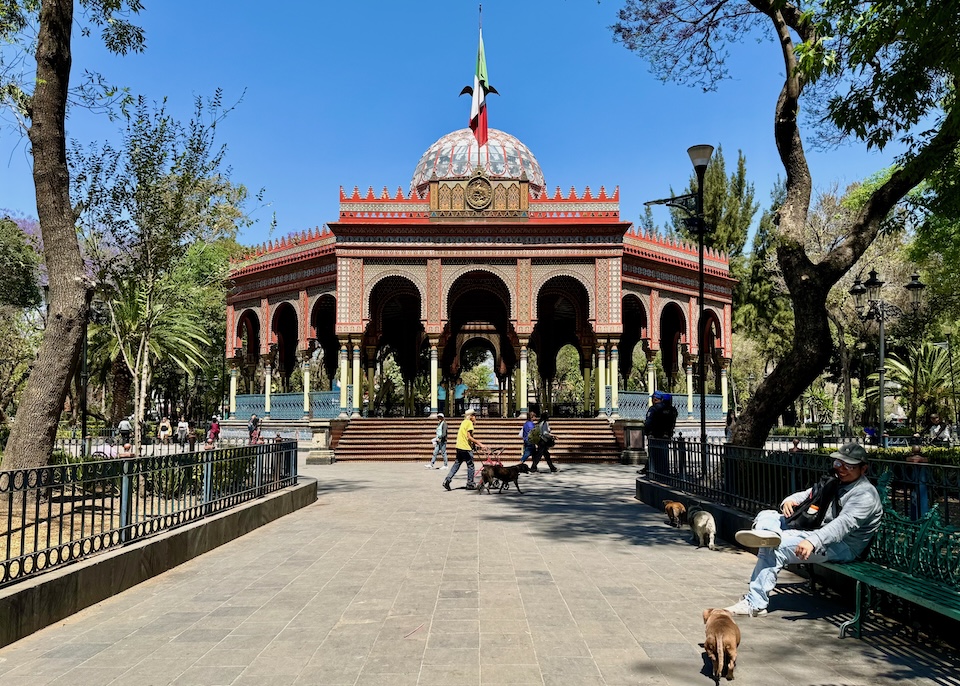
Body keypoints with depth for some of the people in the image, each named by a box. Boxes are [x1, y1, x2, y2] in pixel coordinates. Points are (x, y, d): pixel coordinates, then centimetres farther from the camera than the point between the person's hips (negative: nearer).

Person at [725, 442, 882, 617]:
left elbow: (844, 523, -27)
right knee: (766, 516, -2)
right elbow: (807, 495, 18)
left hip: (843, 547, -9)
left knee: (775, 549, -25)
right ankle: (770, 535, -40)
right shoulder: (833, 483, 18)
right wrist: (789, 501, -9)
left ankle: (755, 603, -23)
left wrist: (813, 541, -41)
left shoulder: (866, 493, -12)